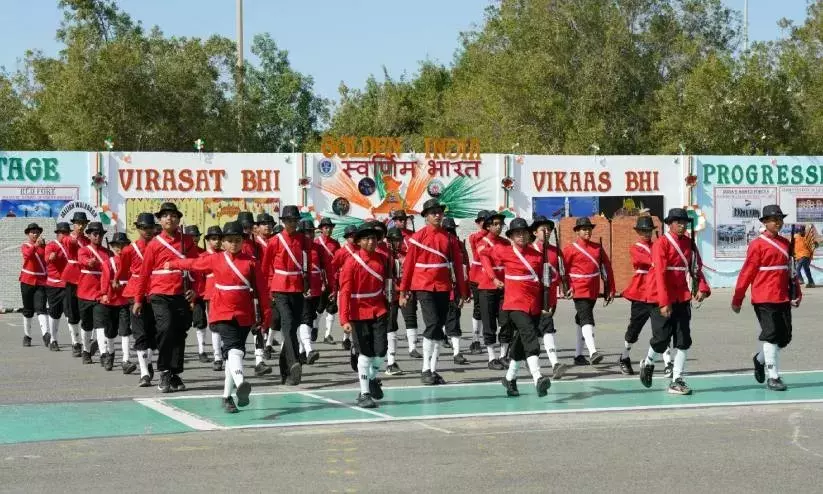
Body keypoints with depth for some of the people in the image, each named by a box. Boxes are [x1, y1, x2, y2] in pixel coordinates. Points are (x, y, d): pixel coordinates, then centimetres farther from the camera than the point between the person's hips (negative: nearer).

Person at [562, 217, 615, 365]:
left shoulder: (598, 248, 9)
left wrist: (610, 289, 6)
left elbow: (607, 267, 10)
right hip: (580, 291, -6)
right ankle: (593, 352, -33)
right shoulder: (570, 249, -4)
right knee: (586, 319, -19)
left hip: (594, 291, 6)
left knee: (582, 321, 14)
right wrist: (568, 287, -11)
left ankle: (578, 355, 21)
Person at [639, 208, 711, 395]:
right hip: (664, 300, -5)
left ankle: (677, 381, 6)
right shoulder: (661, 244, -9)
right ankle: (648, 363, 28)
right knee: (661, 339, -1)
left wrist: (702, 288, -9)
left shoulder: (689, 243, 10)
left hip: (683, 298, 6)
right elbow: (660, 273, -15)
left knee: (684, 341, 1)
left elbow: (696, 268, 10)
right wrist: (664, 302, -21)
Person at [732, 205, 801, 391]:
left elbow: (791, 270, 18)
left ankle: (760, 359, 33)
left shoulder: (785, 243, 12)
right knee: (771, 336, -5)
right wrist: (737, 299, -5)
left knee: (785, 337, 9)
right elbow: (747, 273, -6)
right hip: (764, 299, -6)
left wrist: (796, 294, 9)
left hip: (783, 298, 6)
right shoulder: (757, 245, -6)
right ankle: (773, 377, 3)